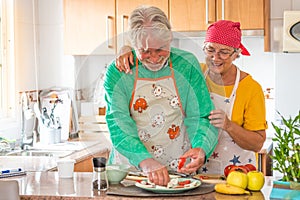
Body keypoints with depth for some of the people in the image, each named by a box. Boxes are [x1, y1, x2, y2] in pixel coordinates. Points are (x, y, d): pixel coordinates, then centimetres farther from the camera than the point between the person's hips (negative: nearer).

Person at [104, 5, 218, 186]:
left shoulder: (187, 65, 0)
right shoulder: (117, 71, -4)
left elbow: (201, 117, 1)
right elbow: (118, 124, -12)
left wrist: (201, 149, -21)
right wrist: (145, 161, -28)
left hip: (179, 169, 1)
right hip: (131, 168, 0)